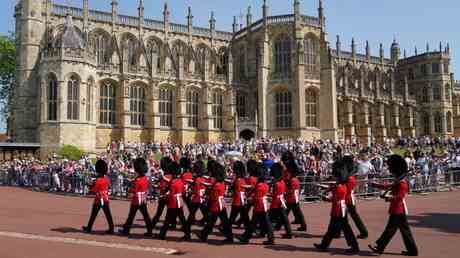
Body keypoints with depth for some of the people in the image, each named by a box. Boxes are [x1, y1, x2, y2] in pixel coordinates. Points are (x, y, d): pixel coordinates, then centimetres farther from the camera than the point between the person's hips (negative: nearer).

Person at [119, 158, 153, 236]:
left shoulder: (137, 180, -20)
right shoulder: (146, 179, 3)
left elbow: (132, 192, -19)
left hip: (136, 201, -6)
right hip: (144, 201, 6)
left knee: (131, 216, 7)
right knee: (146, 216, 6)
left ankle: (126, 230, 19)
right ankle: (149, 231, 5)